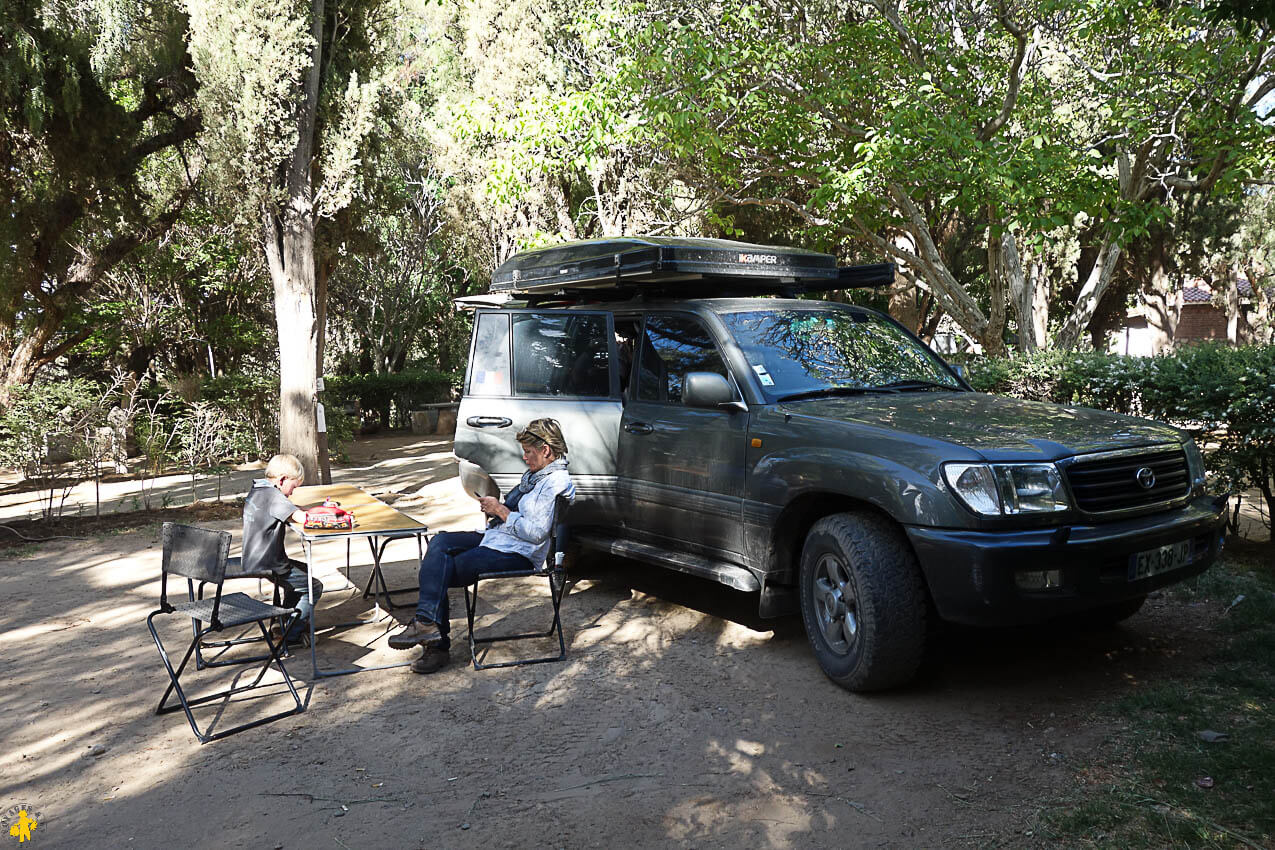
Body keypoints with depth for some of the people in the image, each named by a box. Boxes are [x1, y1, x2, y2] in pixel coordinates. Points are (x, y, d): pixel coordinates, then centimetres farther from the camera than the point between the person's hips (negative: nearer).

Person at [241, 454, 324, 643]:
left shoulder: (256, 490, 8)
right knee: (314, 587, 2)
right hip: (267, 567, -10)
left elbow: (287, 509, 19)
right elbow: (302, 518, -31)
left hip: (252, 561, 10)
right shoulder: (274, 496, -21)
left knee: (303, 570, 28)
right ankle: (291, 634, 5)